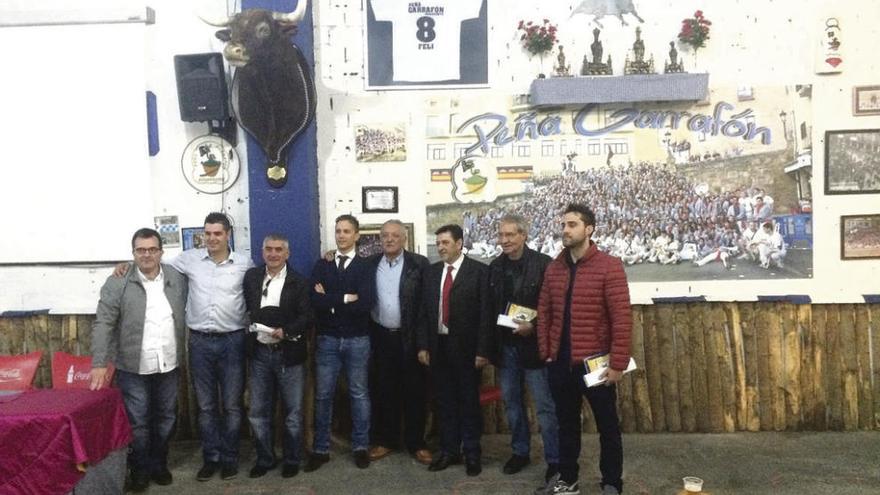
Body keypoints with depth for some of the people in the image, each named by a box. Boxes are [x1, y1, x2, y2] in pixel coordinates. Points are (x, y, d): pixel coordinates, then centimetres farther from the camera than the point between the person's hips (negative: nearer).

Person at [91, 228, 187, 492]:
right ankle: (139, 470, 24)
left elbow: (185, 315, 9)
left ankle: (159, 464, 32)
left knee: (165, 419, 14)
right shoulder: (118, 283, -8)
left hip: (169, 366, 3)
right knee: (137, 422, 7)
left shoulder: (178, 279, 1)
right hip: (133, 368, -3)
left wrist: (183, 355, 6)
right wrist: (99, 364, -17)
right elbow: (102, 324, -11)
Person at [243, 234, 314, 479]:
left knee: (292, 412, 8)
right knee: (258, 412, 10)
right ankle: (265, 458, 26)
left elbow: (308, 317, -11)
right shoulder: (251, 277, 6)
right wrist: (250, 326, -4)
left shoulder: (299, 283, -5)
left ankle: (291, 459, 24)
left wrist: (286, 331, -23)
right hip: (260, 353, 3)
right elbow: (246, 307, 10)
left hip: (289, 354, -3)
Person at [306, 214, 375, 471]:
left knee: (359, 393, 9)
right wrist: (346, 298, -16)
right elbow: (315, 300, -10)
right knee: (323, 394, 7)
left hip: (357, 340, -1)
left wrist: (330, 301, -12)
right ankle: (320, 449, 18)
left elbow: (366, 303, -17)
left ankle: (361, 447, 21)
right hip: (327, 339, 2)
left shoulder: (365, 266, -2)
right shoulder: (322, 264, 4)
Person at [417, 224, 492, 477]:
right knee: (445, 402, 13)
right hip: (438, 346, 4)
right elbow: (425, 310, 8)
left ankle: (472, 453, 21)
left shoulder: (478, 270, -7)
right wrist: (423, 345, 3)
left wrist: (483, 350, -13)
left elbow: (485, 312, -10)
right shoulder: (432, 271, 7)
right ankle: (449, 450, 26)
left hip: (466, 347, -4)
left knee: (469, 402, 7)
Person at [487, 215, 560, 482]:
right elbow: (490, 307, 10)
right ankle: (520, 452, 31)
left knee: (545, 406, 2)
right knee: (512, 402, 16)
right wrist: (491, 344, 5)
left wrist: (533, 325, -19)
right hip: (505, 346, 5)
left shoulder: (543, 264, -10)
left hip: (534, 345, -5)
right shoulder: (495, 267, 6)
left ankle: (555, 460, 15)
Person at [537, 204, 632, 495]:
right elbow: (544, 313, 9)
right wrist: (545, 351, 4)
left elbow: (622, 318, -13)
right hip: (560, 362, 5)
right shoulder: (554, 268, 5)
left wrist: (617, 363, -15)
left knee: (607, 426, 10)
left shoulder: (609, 267, -10)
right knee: (566, 424, 17)